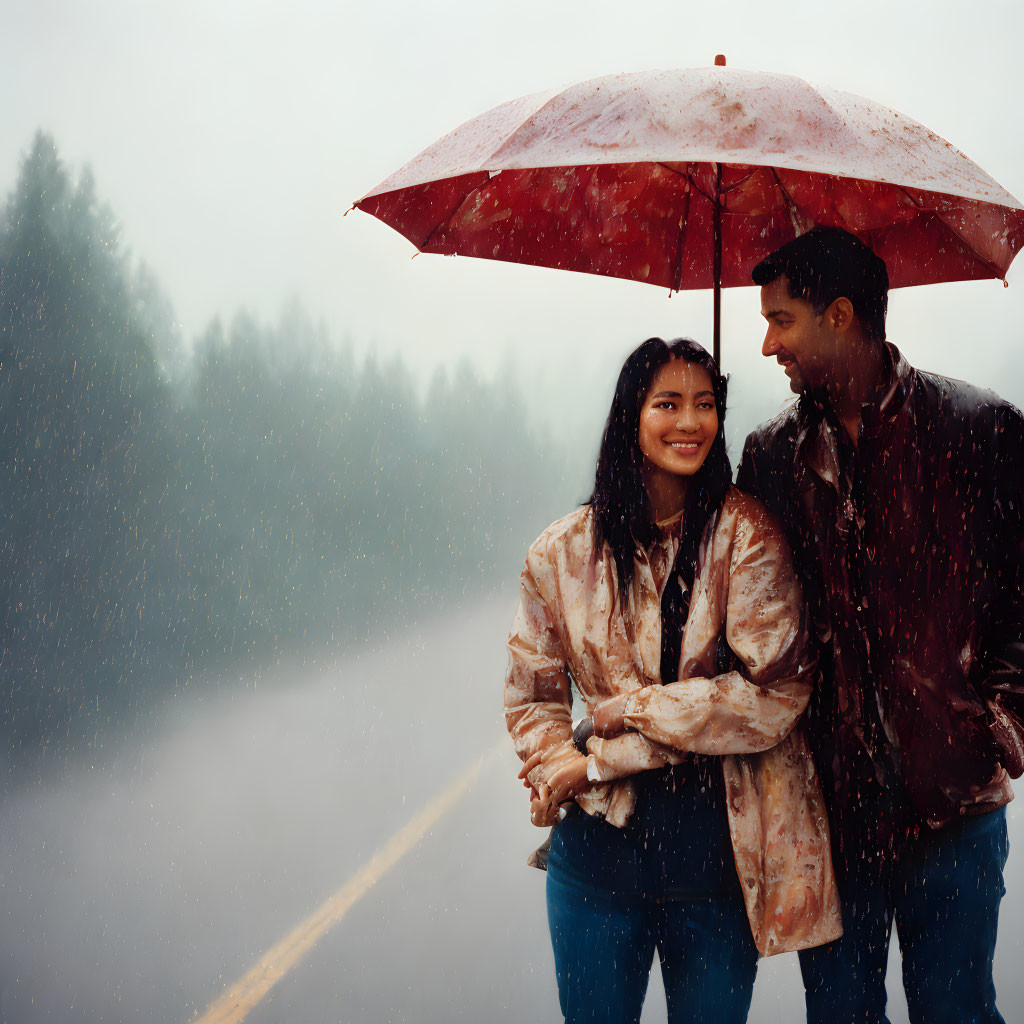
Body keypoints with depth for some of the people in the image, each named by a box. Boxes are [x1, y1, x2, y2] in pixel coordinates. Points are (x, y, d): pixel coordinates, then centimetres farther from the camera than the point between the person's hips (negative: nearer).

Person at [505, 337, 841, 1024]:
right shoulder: (564, 553, 3)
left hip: (719, 856, -2)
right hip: (600, 846, 2)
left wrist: (633, 710, -13)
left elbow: (774, 694, -13)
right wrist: (566, 771, -10)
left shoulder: (746, 535, -6)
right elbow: (531, 696, 9)